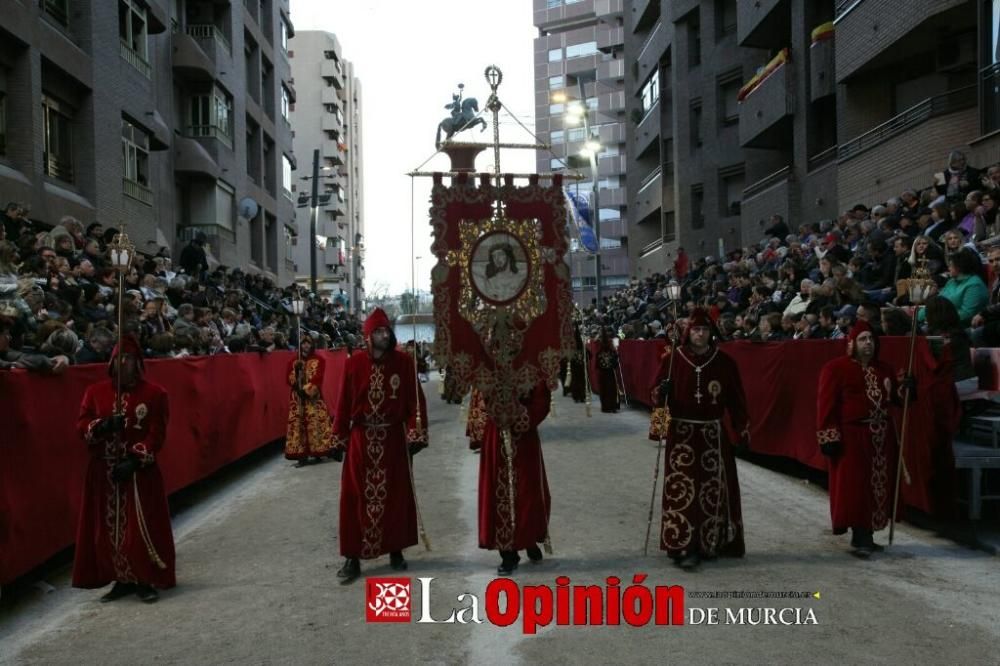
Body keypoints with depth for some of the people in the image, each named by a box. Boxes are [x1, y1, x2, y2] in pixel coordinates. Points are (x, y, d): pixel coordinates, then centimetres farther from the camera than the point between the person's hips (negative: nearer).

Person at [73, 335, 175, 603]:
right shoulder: (95, 392, 7)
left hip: (140, 471, -3)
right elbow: (81, 425, 4)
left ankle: (146, 581, 9)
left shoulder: (154, 393, -4)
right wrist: (103, 426, -17)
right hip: (104, 471, 4)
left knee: (142, 527, -2)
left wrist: (135, 460, -17)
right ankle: (122, 580, 20)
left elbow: (157, 433, -8)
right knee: (109, 527, 7)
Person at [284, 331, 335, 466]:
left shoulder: (319, 360, 2)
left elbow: (318, 379, -9)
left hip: (314, 398, -2)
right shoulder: (293, 362, 10)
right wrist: (296, 370, -13)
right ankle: (302, 456, 3)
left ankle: (317, 452, 5)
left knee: (317, 423, -6)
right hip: (298, 399, 2)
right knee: (299, 425, -1)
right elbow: (290, 380, 2)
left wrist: (307, 388, -18)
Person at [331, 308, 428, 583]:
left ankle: (395, 550, 25)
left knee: (396, 496, 9)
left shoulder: (404, 362, -3)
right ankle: (352, 557, 13)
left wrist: (416, 434, -8)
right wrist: (339, 438, 0)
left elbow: (415, 399, -3)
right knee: (356, 498, 3)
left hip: (394, 439, 0)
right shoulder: (354, 363, -4)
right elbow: (344, 403, 0)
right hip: (361, 439, 0)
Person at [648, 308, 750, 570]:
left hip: (712, 435, 2)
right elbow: (656, 392, 2)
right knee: (682, 490, -7)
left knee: (713, 490, 4)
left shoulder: (724, 362, 2)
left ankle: (709, 543, 21)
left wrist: (743, 431, 3)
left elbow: (735, 399, 6)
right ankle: (684, 547, -3)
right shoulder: (672, 359, -1)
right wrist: (662, 393, -21)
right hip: (681, 434, -1)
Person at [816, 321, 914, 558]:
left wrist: (905, 388, -4)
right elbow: (827, 405, -12)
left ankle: (866, 537, 21)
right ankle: (859, 540, -1)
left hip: (881, 437, 7)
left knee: (878, 486, 9)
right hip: (852, 438, -6)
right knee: (854, 488, -6)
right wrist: (829, 437, -18)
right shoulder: (835, 369, -7)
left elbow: (895, 398, 18)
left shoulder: (883, 369, 12)